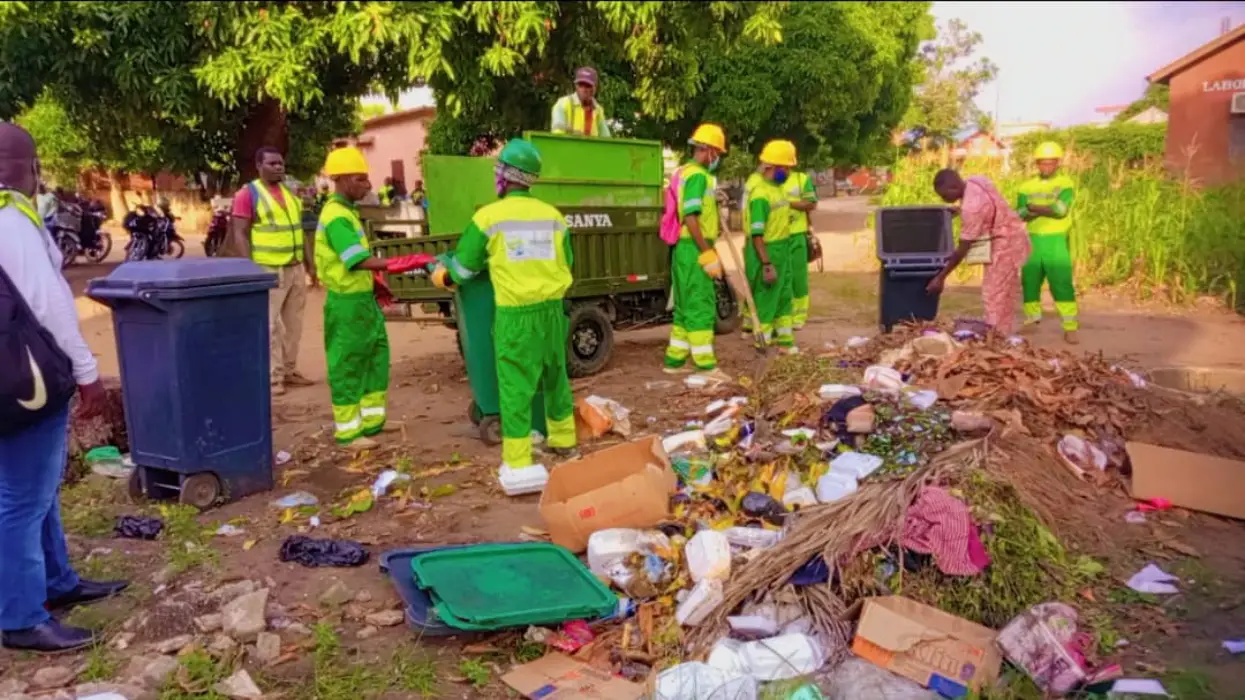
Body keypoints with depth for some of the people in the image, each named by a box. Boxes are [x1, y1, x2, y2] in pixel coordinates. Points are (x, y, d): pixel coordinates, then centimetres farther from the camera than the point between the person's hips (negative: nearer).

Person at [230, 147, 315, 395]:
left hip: (296, 268, 7)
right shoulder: (248, 194, -6)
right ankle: (272, 378, 0)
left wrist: (310, 264, 15)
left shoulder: (290, 193, 16)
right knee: (270, 325, -5)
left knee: (293, 323, 11)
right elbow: (240, 235, -10)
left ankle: (289, 371, 21)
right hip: (268, 270, -7)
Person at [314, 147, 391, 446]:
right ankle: (348, 430, 12)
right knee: (347, 366, 1)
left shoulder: (347, 211, 12)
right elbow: (358, 261, -30)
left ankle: (370, 420, 27)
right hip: (347, 303, -10)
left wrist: (375, 280, 19)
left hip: (363, 298, 10)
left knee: (375, 358, 16)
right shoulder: (336, 217, -20)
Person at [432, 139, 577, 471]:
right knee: (555, 375, 19)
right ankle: (563, 438, 34)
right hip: (552, 309, 4)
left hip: (515, 313, -4)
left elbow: (464, 265, 4)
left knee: (515, 385, 2)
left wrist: (443, 277, 25)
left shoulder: (489, 216, -6)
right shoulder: (553, 215, 4)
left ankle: (518, 459, 4)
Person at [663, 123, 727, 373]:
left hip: (685, 249, 10)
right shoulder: (698, 175, -14)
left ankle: (675, 359, 20)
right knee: (701, 307, -6)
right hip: (695, 250, -10)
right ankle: (706, 364, -1)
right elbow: (691, 218, -22)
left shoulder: (685, 172, 15)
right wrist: (707, 254, -22)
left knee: (686, 306, 15)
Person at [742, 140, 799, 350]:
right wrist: (767, 264, -27)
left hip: (782, 248, 10)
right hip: (766, 251, -10)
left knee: (784, 295, 18)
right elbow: (757, 234, -27)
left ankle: (785, 339, 31)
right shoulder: (760, 193, -25)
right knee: (765, 299, 1)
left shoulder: (774, 184, 4)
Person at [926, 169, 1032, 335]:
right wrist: (959, 210, 12)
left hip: (1006, 243, -10)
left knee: (993, 296, -7)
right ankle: (1002, 337, 24)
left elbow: (962, 249, -25)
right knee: (1005, 295, 15)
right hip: (1013, 237, 10)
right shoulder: (976, 180, -5)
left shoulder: (971, 207, -31)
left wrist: (940, 277, -19)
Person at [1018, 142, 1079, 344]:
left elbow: (1061, 210, -18)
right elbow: (1020, 214, -3)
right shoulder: (1027, 186, 10)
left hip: (1056, 241, -4)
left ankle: (1070, 328, -6)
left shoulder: (1066, 184, -1)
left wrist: (1034, 208, -9)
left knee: (1062, 284, -8)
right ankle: (1033, 319, 23)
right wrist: (1048, 209, -17)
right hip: (1033, 240, 4)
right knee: (1029, 282, 7)